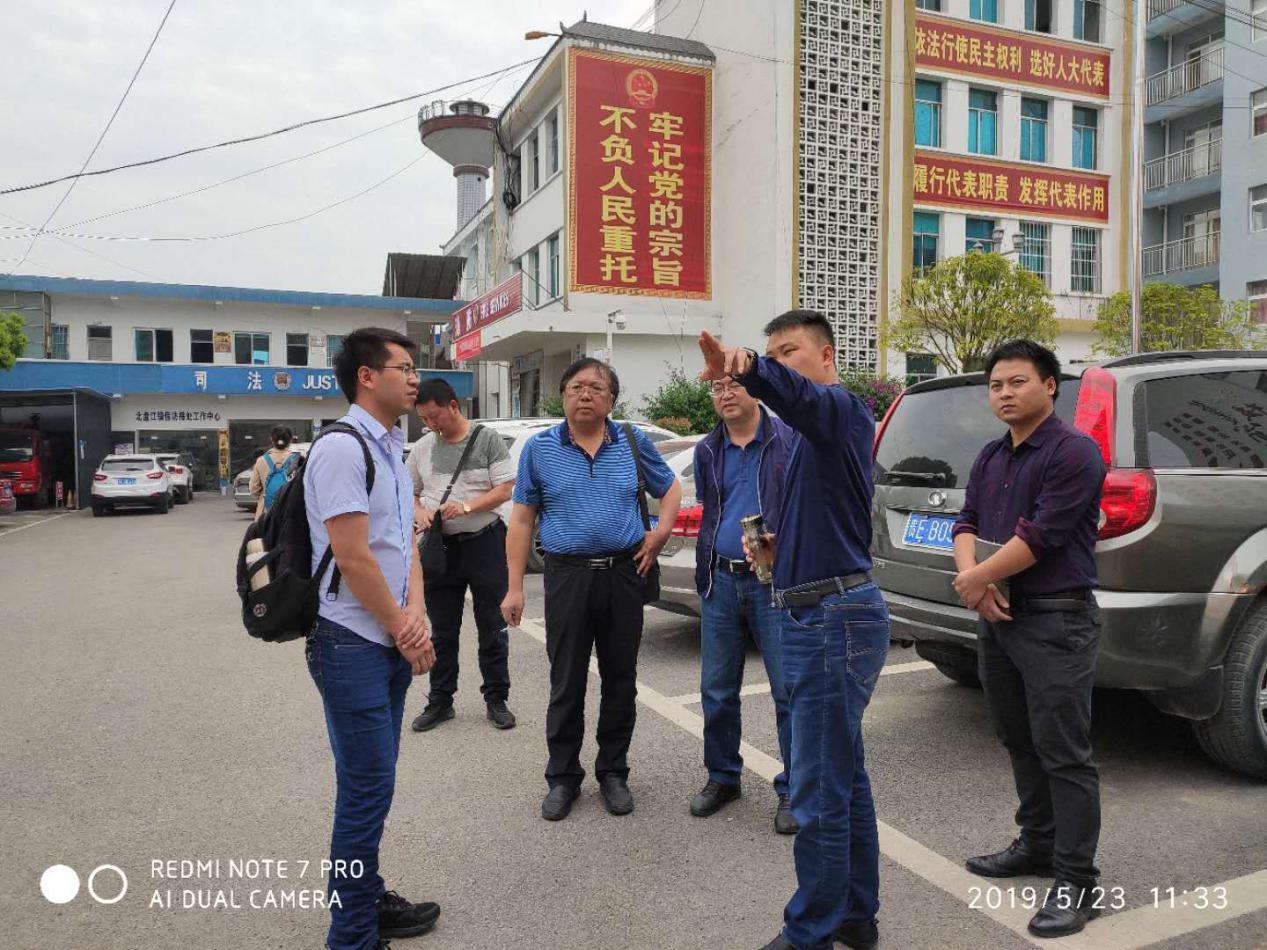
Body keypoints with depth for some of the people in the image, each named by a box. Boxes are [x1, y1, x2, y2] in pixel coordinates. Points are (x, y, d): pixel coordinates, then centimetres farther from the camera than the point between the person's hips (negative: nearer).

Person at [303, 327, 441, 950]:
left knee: (373, 784, 18)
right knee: (367, 791, 0)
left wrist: (414, 617, -4)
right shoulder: (342, 447, -16)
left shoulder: (391, 449, 13)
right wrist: (406, 632, -10)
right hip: (353, 646, -9)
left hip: (392, 642, 9)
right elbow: (353, 558, -19)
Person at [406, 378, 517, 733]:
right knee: (442, 631, 12)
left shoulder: (487, 439, -4)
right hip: (440, 545, 3)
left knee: (493, 629, 5)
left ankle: (496, 699, 18)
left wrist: (466, 506, -18)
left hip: (484, 542, -3)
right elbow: (409, 493, 14)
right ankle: (440, 701, 24)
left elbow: (506, 489, -6)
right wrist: (420, 514, -8)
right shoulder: (422, 448, 7)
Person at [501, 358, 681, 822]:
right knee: (567, 683, 7)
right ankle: (563, 777, 22)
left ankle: (613, 771, 27)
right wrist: (515, 587, -3)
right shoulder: (539, 448, 1)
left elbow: (670, 488, 17)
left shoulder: (635, 443, 4)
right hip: (567, 576, -1)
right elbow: (521, 520, 2)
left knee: (620, 679, 11)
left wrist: (661, 532, 0)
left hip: (624, 574, 1)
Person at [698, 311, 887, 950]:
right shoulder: (813, 432, 20)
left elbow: (797, 394, -35)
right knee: (845, 776, 18)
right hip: (828, 613, 11)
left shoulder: (841, 407, -10)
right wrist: (779, 544, 10)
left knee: (819, 790, -2)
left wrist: (747, 367, -55)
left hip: (834, 617, -11)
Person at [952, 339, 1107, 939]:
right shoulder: (990, 457, 13)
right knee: (1020, 743, 18)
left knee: (1063, 754, -3)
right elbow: (967, 522, 9)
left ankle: (1077, 883, 8)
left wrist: (975, 579, -10)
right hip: (999, 618, 8)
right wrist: (974, 580, -10)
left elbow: (1039, 537, -19)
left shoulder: (1073, 453, -13)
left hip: (1055, 622, -8)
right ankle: (1038, 845, 33)